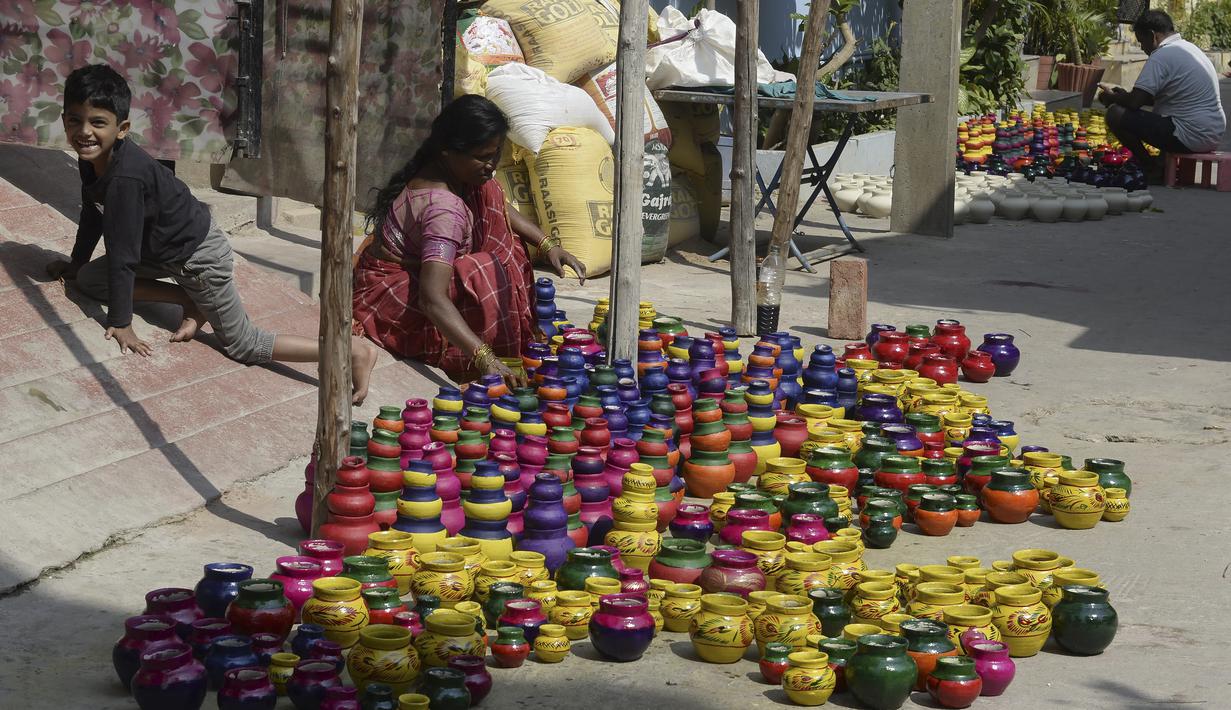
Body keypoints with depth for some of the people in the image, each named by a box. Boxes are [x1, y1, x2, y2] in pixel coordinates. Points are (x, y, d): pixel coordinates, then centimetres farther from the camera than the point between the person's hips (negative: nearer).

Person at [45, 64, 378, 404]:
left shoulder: (124, 178, -33)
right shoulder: (92, 158, -6)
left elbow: (122, 253, -30)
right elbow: (92, 217, 13)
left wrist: (121, 324, -26)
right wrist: (75, 264, 26)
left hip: (199, 254, -9)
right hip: (163, 251, 9)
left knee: (243, 345, -3)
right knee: (88, 279, 4)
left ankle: (353, 350, -3)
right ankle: (190, 302, 4)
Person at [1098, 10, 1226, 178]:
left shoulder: (1162, 56, -14)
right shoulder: (1188, 48, 16)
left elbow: (1135, 102, -17)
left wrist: (1111, 98, 3)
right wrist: (1125, 96, 24)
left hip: (1191, 137, -11)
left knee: (1116, 114, -9)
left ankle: (1151, 169, 3)